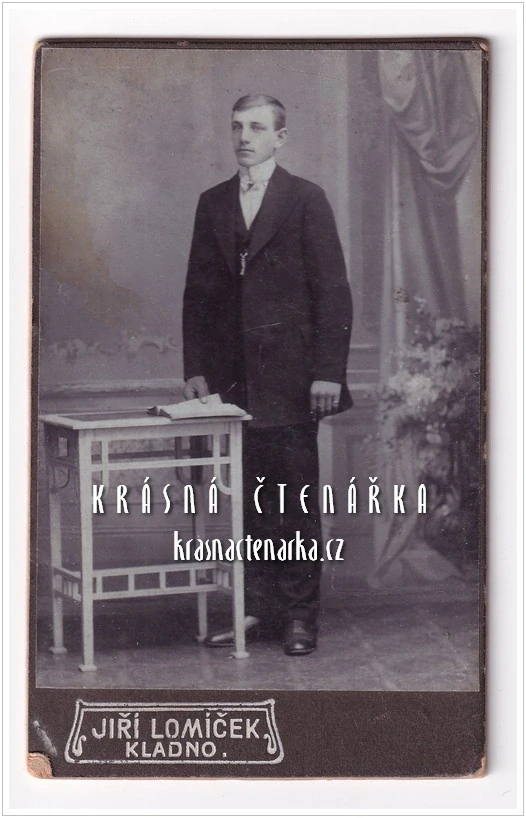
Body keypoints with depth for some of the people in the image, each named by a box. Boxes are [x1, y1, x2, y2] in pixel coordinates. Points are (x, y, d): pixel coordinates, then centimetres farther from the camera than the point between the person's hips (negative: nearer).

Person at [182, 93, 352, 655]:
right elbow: (198, 292, 14)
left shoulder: (306, 200, -1)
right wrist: (195, 368, 6)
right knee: (252, 498, 7)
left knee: (296, 497, 1)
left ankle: (300, 614, 8)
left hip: (290, 374, -4)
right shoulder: (213, 203, 13)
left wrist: (327, 370, -11)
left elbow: (333, 289, -5)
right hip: (236, 375, 4)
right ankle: (258, 609, 14)